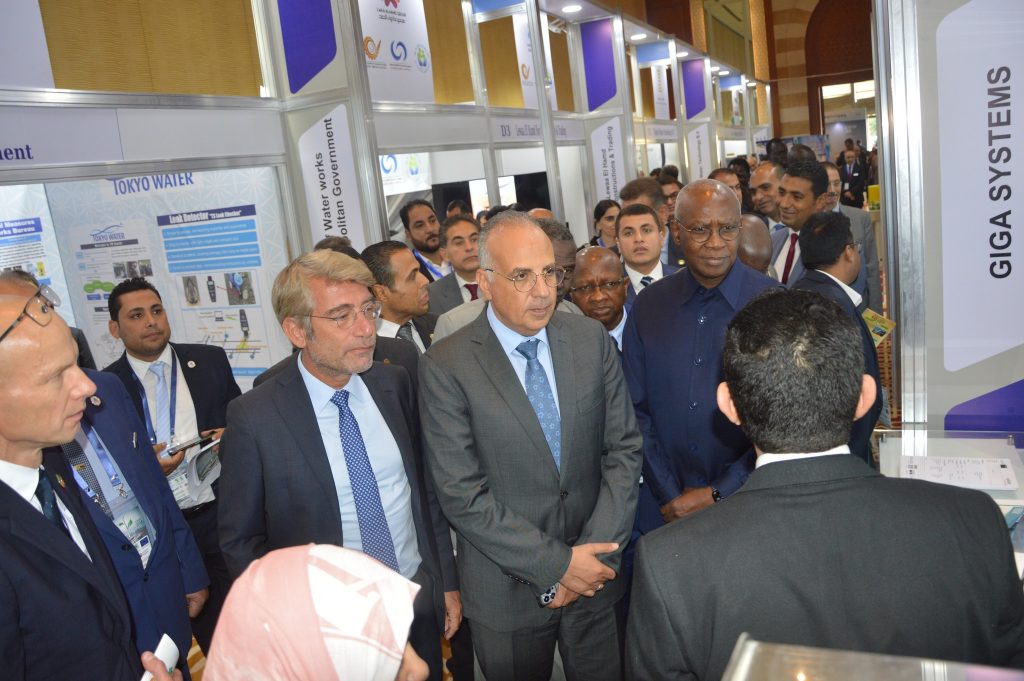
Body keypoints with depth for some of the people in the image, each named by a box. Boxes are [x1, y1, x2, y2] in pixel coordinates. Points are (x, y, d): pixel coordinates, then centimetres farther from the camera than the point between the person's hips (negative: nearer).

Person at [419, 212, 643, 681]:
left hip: (596, 573, 3)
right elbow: (462, 497, -16)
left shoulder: (593, 340, -4)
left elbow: (624, 449, -1)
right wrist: (557, 564, -16)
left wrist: (594, 553, -10)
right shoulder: (445, 367, -15)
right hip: (507, 592, -3)